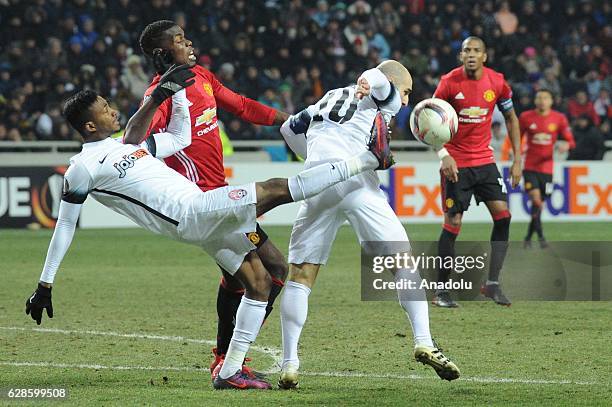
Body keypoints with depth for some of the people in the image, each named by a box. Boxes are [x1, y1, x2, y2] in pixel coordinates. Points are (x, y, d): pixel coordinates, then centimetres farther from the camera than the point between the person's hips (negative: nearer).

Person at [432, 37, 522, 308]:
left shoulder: (497, 82, -2)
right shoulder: (449, 82, -11)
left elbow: (511, 118, 11)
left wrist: (517, 160, 6)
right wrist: (443, 155, -21)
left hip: (484, 160, 3)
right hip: (456, 162, -3)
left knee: (503, 215, -9)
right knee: (453, 224, -5)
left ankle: (492, 284, -1)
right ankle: (441, 291, 5)